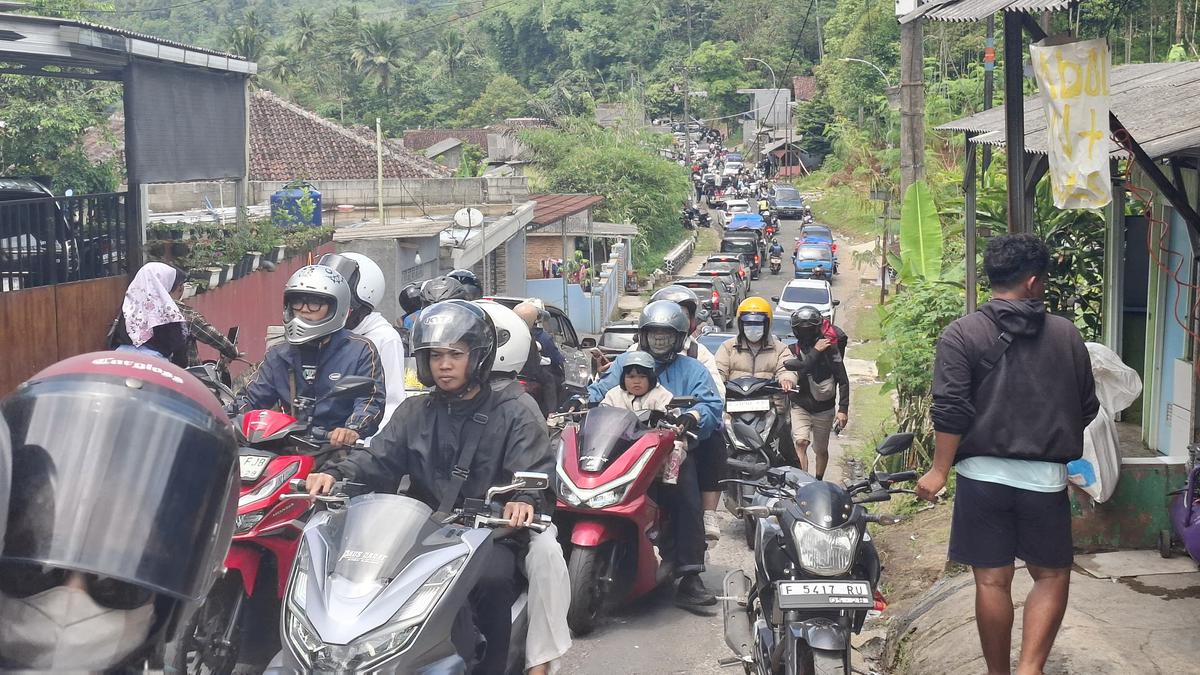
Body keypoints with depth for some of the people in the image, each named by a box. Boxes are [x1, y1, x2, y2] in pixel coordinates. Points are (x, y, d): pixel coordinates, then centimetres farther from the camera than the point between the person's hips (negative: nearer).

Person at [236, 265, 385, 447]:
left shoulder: (361, 351, 2)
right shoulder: (279, 355, 19)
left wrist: (352, 430, -28)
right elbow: (251, 399, 17)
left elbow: (371, 400, -8)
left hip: (337, 447, -3)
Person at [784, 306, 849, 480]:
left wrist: (843, 409, -10)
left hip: (824, 408, 0)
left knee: (821, 450, 13)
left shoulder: (829, 348, -8)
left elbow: (843, 381, -6)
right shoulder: (792, 350, -2)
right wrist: (815, 352, -23)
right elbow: (801, 367, -22)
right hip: (800, 406, 0)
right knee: (801, 442, -21)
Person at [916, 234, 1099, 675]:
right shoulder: (1066, 334, 4)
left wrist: (940, 471, -3)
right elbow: (1087, 408, 12)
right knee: (1052, 576, 13)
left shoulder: (961, 334, -3)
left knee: (992, 581, 8)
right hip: (1045, 477, 1)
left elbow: (950, 411, -11)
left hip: (984, 474, -1)